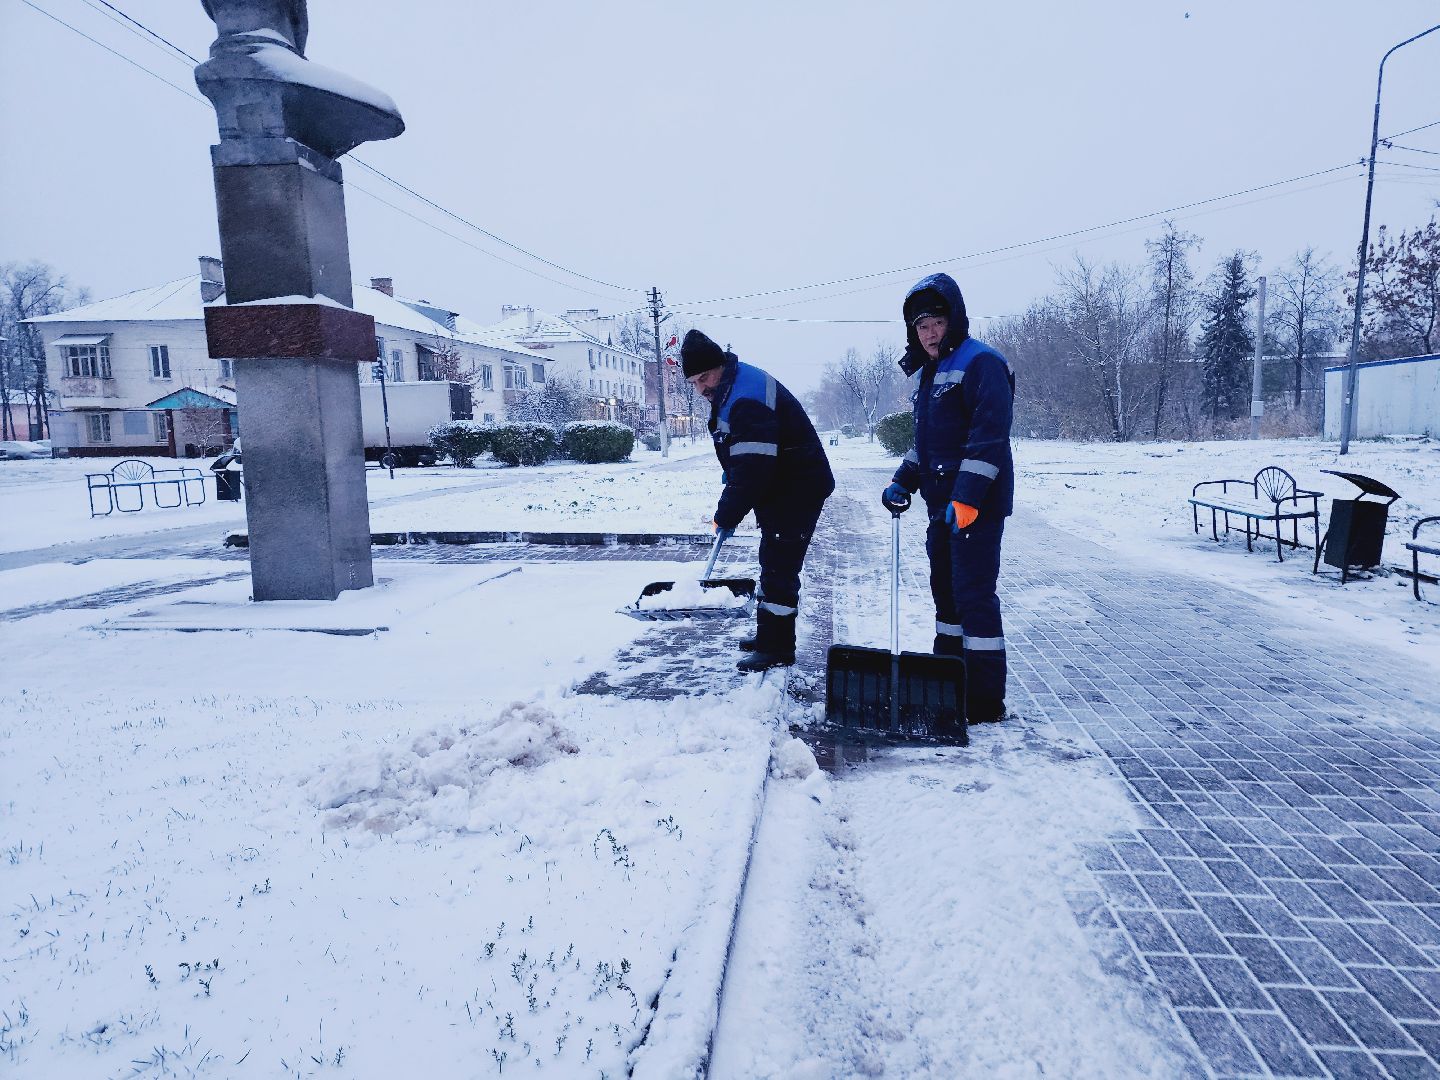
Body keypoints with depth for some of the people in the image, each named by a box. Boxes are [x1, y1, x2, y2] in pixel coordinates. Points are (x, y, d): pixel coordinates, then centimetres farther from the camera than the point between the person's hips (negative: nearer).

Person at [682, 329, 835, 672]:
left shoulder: (747, 397, -26)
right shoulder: (729, 390, 9)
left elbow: (753, 468, -30)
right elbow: (742, 461, 20)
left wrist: (727, 515, -22)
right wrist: (730, 508, 14)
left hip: (798, 489, -11)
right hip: (778, 489, 11)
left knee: (778, 567, -8)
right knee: (772, 563, 17)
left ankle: (776, 648, 1)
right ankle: (769, 634, 30)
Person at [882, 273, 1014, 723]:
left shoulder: (981, 362, -11)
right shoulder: (931, 373, 18)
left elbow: (989, 435, -21)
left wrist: (967, 497, -27)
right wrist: (902, 483, 13)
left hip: (976, 507, -10)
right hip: (943, 505, 10)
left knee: (974, 595, -7)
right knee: (946, 590, 16)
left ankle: (985, 700, 1)